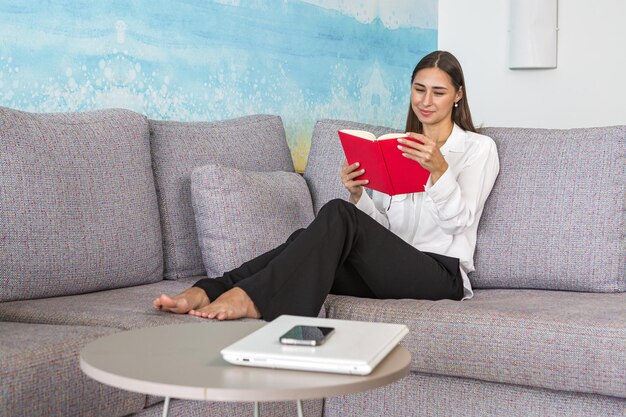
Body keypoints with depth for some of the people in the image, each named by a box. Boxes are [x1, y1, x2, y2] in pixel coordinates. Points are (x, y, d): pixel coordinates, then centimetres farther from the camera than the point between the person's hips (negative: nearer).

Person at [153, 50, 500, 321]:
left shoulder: (478, 148, 7)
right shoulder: (396, 148, 22)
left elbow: (458, 222, -7)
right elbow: (382, 223, 14)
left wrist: (440, 170, -24)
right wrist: (358, 195, -6)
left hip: (440, 271, -5)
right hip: (389, 266, 5)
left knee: (338, 214, -30)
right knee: (307, 239, -24)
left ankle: (253, 298, -42)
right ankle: (207, 292, -36)